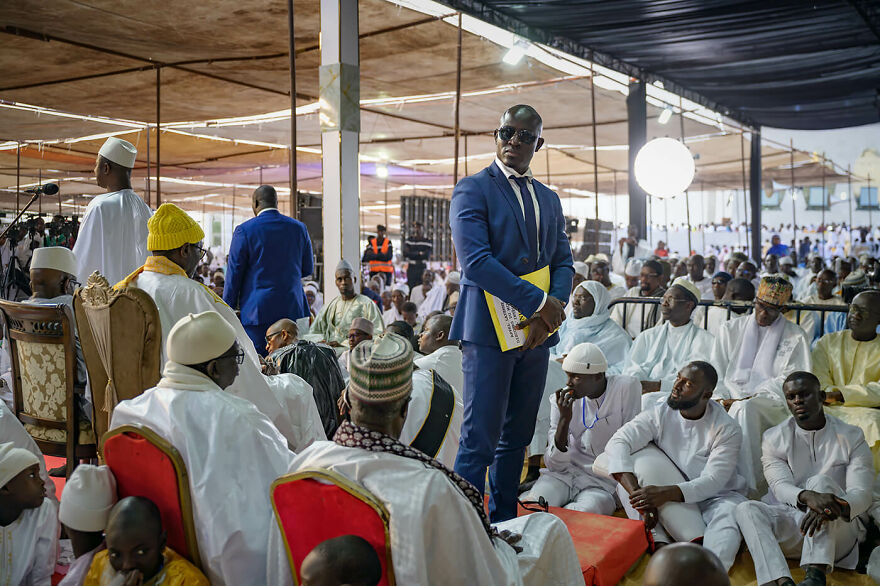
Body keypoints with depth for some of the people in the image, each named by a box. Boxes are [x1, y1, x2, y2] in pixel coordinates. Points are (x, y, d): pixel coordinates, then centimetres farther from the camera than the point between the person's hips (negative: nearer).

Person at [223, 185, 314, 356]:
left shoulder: (244, 230, -4)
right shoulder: (298, 228, 5)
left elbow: (234, 274, -2)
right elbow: (308, 269, 13)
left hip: (256, 311, -3)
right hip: (292, 310, 3)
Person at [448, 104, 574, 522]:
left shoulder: (549, 199, 18)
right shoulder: (472, 190, -3)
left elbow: (563, 263, 13)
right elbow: (475, 261, -15)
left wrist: (550, 310, -7)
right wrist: (536, 301, -17)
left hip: (536, 331, 7)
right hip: (489, 329, -6)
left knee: (517, 437, 12)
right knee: (480, 440, -7)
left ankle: (503, 526, 24)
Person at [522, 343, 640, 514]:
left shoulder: (626, 387, -9)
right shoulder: (562, 400, 0)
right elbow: (555, 465, -4)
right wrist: (564, 419, -17)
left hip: (602, 484, -1)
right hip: (565, 475, 1)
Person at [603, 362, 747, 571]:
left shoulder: (727, 429, -11)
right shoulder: (660, 415, -6)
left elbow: (712, 482, -20)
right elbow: (617, 444, -19)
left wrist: (665, 494, -36)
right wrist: (637, 494, -34)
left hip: (714, 497, -1)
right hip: (668, 506, 2)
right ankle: (659, 542, -29)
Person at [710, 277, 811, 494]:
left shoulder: (795, 337, 9)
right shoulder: (731, 329, 18)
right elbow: (715, 372, 14)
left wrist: (746, 399, -13)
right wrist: (721, 400, -7)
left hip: (770, 404, -3)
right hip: (731, 399, 3)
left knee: (745, 409, -37)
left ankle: (750, 487, -33)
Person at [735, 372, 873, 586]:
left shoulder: (851, 437, 2)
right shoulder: (774, 438, 5)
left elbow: (861, 494, -10)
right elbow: (781, 486, -11)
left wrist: (832, 508, -35)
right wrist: (807, 497, -36)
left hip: (840, 529, -2)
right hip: (791, 519, 2)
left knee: (820, 481, -30)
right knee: (746, 509, -26)